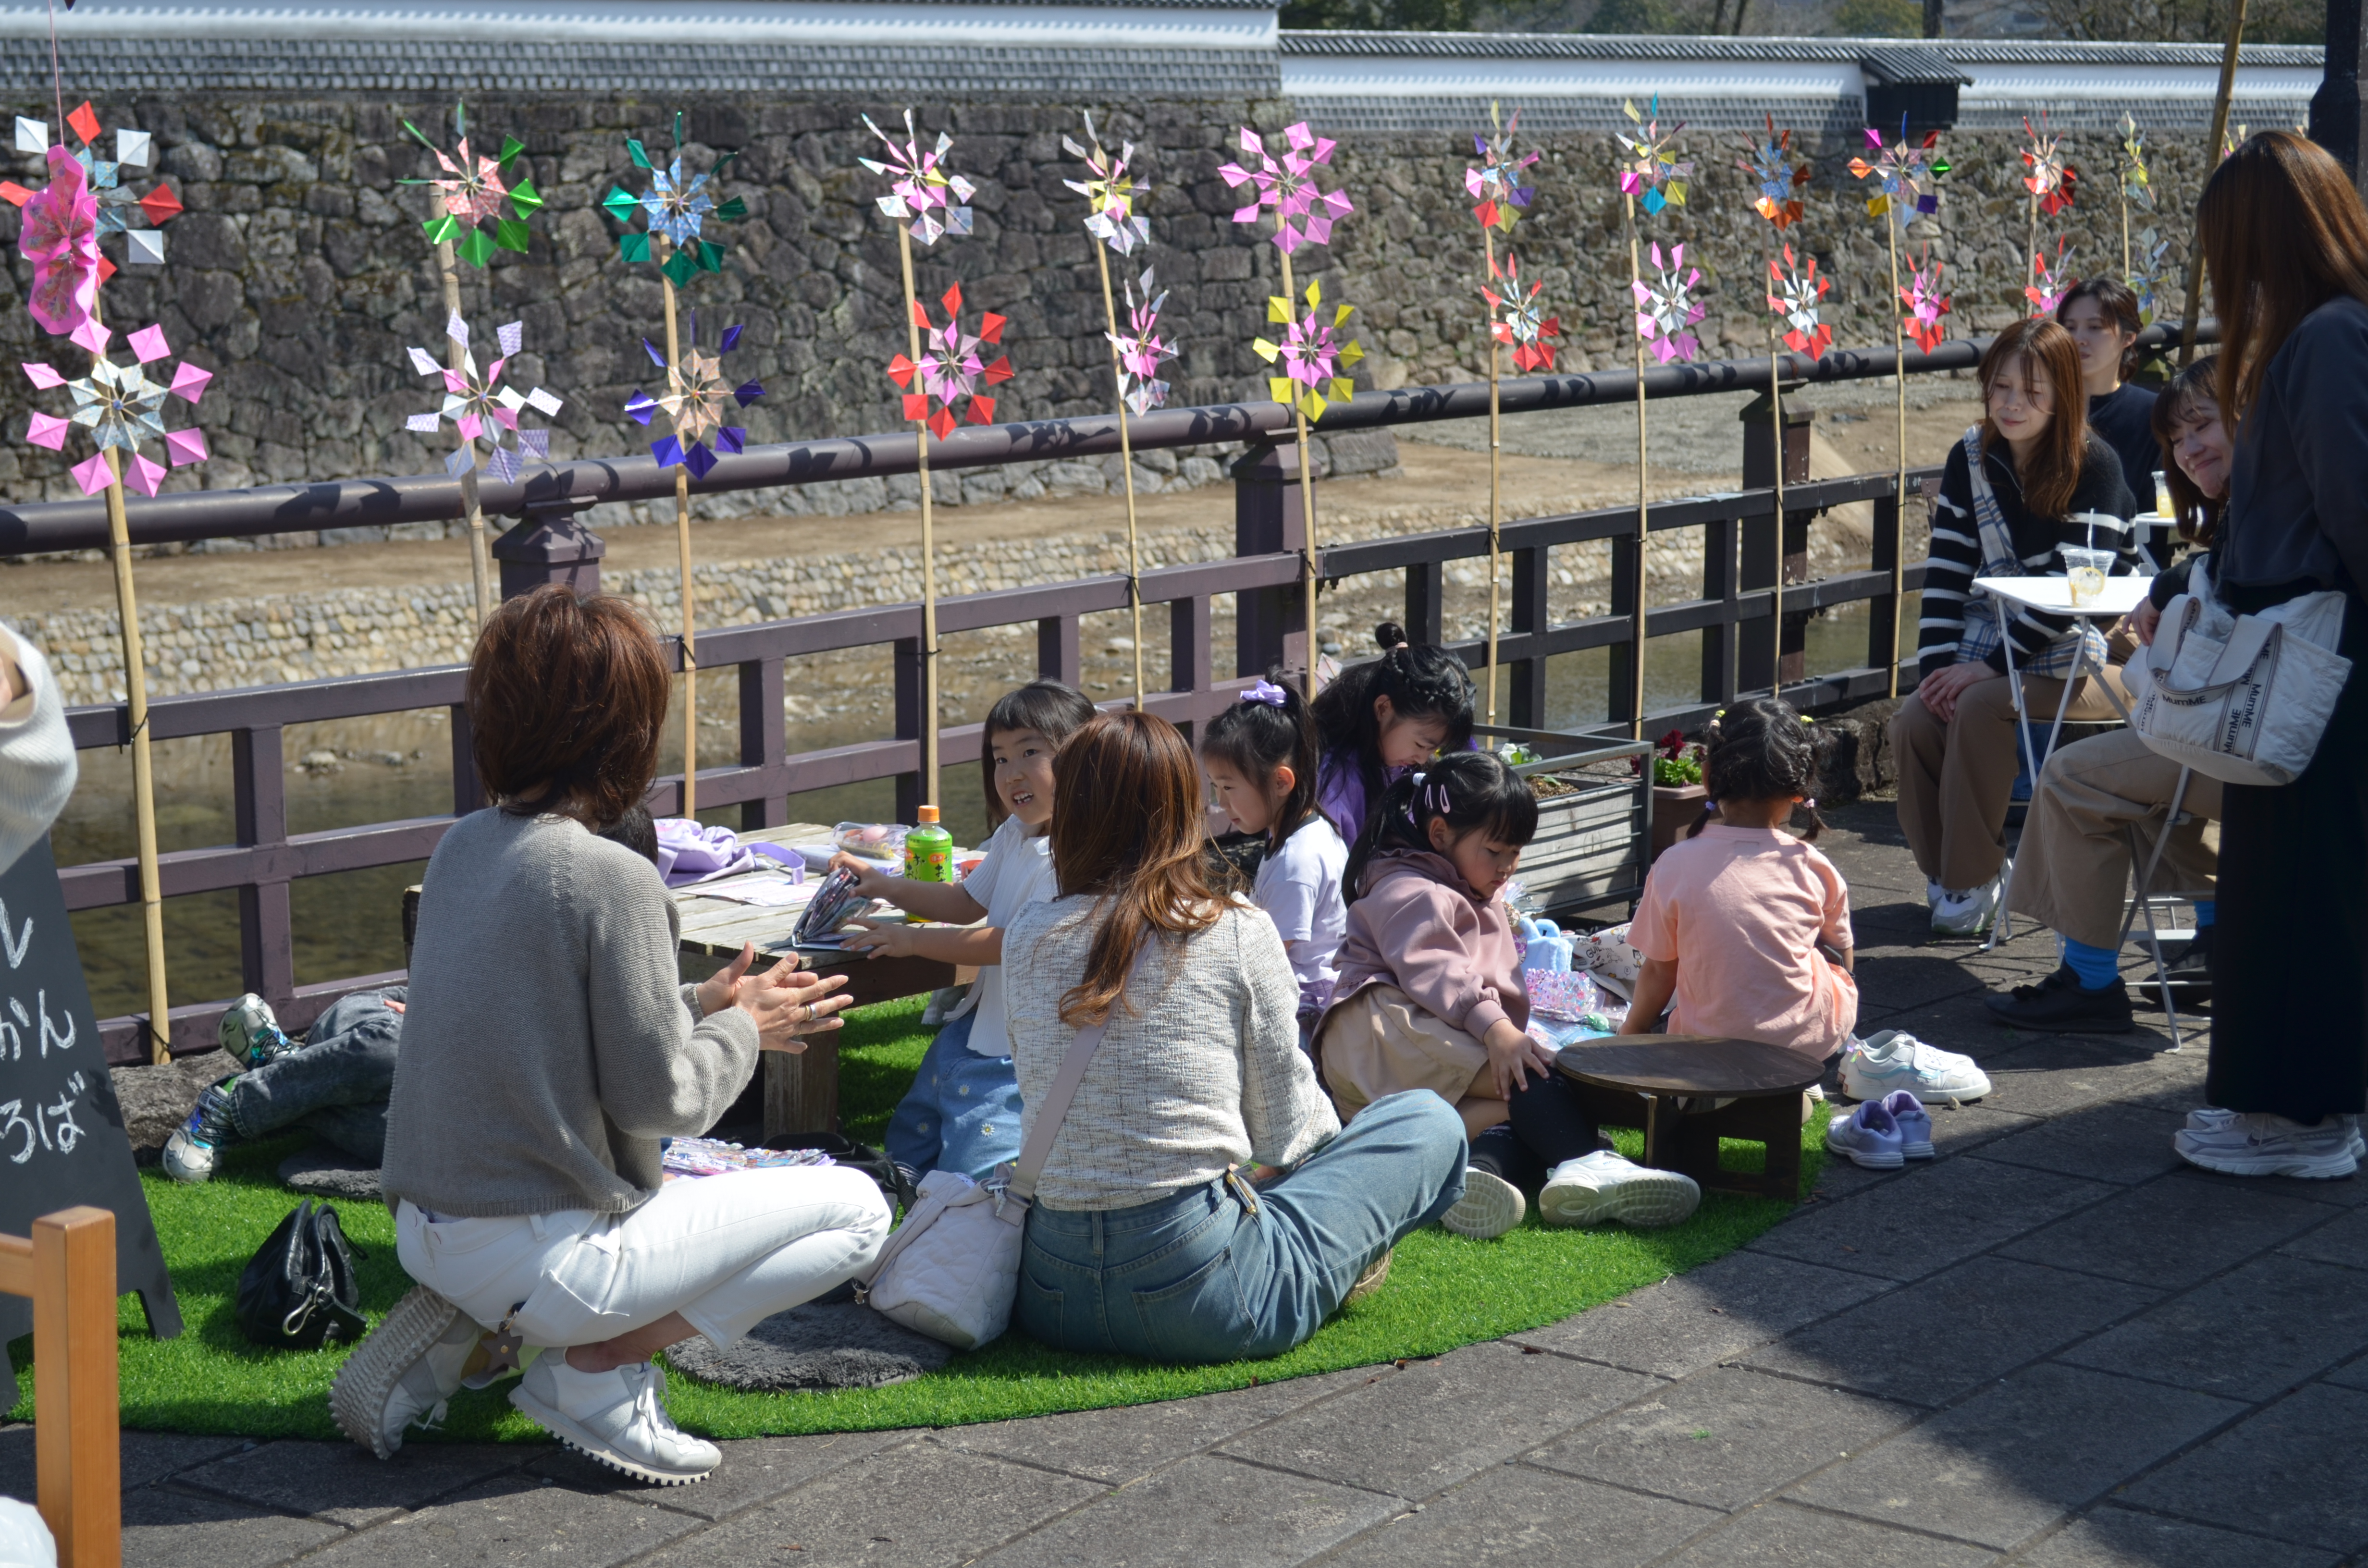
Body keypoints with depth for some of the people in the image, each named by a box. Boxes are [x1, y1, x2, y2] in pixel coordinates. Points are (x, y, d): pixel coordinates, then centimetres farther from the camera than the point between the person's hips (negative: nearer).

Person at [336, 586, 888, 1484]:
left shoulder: (464, 846, 5)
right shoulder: (610, 879, -18)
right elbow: (660, 1100, -14)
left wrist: (698, 1004, 14)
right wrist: (740, 1032, 4)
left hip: (425, 1232, 8)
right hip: (542, 1256, -8)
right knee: (854, 1209, 3)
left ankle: (452, 1332, 14)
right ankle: (597, 1366, -5)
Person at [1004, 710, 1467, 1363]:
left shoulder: (1026, 938, 4)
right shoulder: (1238, 934, -5)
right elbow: (1283, 1135, 3)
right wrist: (1331, 1133, 27)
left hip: (1049, 1300, 3)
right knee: (1432, 1123, 14)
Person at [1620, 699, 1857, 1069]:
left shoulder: (1675, 866, -10)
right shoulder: (1812, 868, -8)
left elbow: (1658, 972, -1)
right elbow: (1842, 957, 7)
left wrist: (1630, 1035, 18)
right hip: (1809, 1044, -3)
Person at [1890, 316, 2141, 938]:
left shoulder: (2093, 467, -12)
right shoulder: (1971, 459, 4)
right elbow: (1947, 573, 2)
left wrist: (1990, 666, -21)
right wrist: (1938, 667, -12)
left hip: (2078, 655, -5)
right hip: (1992, 644, 5)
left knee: (1981, 707, -30)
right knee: (1914, 719, -20)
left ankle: (1973, 882, -17)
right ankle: (1943, 870, 0)